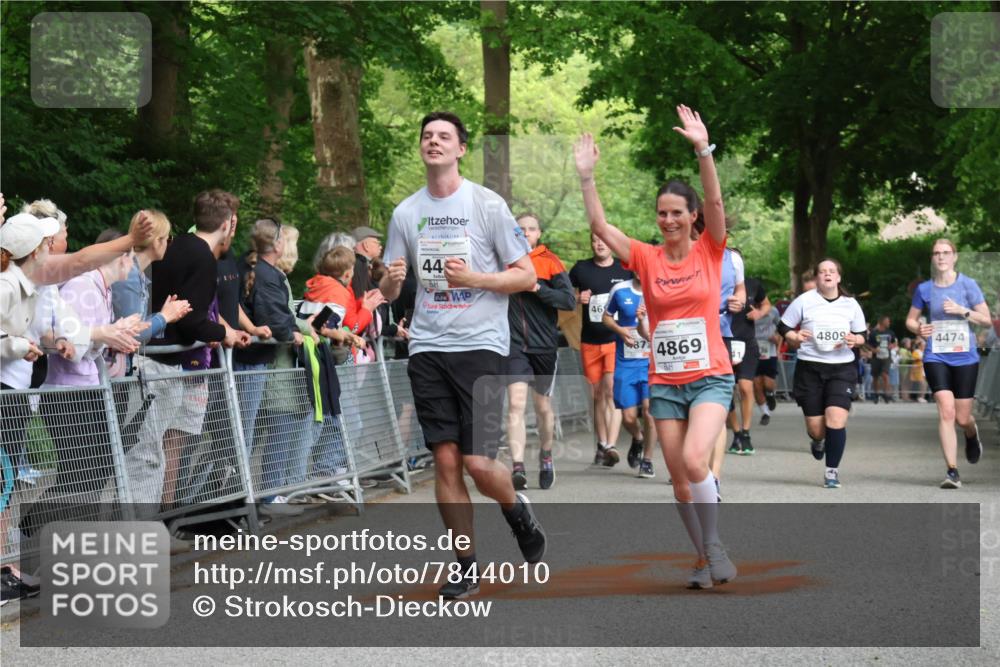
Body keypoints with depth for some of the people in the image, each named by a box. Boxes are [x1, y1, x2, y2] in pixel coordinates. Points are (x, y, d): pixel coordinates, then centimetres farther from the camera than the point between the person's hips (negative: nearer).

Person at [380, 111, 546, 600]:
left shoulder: (488, 205, -2)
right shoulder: (406, 212, 10)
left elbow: (526, 276, -1)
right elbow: (389, 291, 15)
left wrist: (473, 278, -15)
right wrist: (391, 279, -9)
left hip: (480, 344, -3)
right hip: (427, 348, 4)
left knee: (479, 462, -10)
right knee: (445, 460, 0)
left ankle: (516, 510, 23)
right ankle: (466, 564, 12)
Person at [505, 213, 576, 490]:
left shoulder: (550, 261, 0)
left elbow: (569, 301, -7)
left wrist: (537, 288, -18)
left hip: (544, 344, 0)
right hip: (514, 343, 0)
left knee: (543, 406, 11)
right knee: (516, 402, -15)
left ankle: (545, 456, 35)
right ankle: (518, 468, -20)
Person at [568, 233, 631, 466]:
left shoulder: (625, 269, 5)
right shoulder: (581, 269, 7)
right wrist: (578, 299, -6)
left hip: (617, 341, -2)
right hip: (590, 342, 2)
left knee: (612, 390, -15)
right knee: (598, 395, 10)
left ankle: (611, 445, -22)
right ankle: (601, 444, 20)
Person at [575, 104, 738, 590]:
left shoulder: (709, 251, -2)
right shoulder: (646, 258, 2)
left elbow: (715, 202, -17)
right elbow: (599, 226, -7)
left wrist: (703, 150, -30)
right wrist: (586, 176, -16)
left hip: (710, 377, -3)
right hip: (664, 381, 3)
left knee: (694, 460, -23)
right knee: (679, 478, 5)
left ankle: (714, 545, -4)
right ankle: (703, 560, 20)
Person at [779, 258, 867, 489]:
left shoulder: (850, 304, 5)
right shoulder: (804, 301, 0)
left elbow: (862, 334, 13)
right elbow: (783, 327, 5)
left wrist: (854, 340, -9)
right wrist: (794, 337, -15)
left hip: (842, 368, 1)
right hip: (809, 367, 0)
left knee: (836, 420, -17)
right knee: (815, 428, 1)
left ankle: (832, 470, 1)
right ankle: (818, 440, 41)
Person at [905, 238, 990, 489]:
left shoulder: (968, 285, -1)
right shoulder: (924, 289, 4)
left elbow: (987, 320, 0)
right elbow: (910, 319, 15)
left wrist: (963, 311, -16)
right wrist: (918, 329, -7)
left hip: (965, 357, 0)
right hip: (936, 357, 0)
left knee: (962, 418, 5)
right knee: (946, 412, -15)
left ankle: (972, 434, 44)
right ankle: (952, 471, -13)